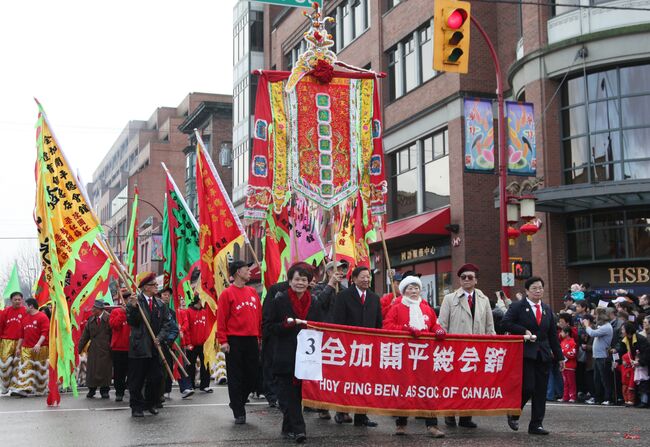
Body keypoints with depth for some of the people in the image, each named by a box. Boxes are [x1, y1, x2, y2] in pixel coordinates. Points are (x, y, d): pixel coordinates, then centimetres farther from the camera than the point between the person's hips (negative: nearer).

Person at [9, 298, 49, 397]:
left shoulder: (42, 317, -5)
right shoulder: (25, 318, 16)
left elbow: (45, 332, -14)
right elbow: (22, 334, 20)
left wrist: (38, 344, -25)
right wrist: (18, 347, 17)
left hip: (39, 348, -6)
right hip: (26, 348, 6)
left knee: (39, 369, 3)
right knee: (25, 368, -5)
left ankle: (40, 390, 14)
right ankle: (23, 389, -10)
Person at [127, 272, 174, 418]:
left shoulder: (160, 304, 9)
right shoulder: (135, 301, -6)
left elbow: (167, 323, 6)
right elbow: (131, 321, -14)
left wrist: (160, 337, -8)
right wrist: (133, 307, -29)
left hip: (154, 347, 5)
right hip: (139, 347, -5)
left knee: (155, 377, 8)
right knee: (136, 379, 2)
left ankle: (150, 403, 25)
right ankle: (136, 407, 12)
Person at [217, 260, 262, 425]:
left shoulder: (253, 292, 13)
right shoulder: (227, 293, -2)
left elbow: (259, 315, 15)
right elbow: (221, 318, -6)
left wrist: (260, 336, 10)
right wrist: (223, 341, -11)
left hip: (252, 340, 5)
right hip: (234, 341, -5)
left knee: (253, 375, 7)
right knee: (235, 377, 0)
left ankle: (237, 402, 29)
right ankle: (239, 412, 7)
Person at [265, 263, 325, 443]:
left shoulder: (314, 303, 10)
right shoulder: (279, 301, -1)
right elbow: (268, 326, -2)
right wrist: (285, 325, -17)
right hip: (285, 357, -3)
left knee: (298, 392, 8)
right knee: (289, 393, -8)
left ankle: (288, 427, 20)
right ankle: (298, 428, -10)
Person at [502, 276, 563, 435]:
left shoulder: (547, 309, 16)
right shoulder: (517, 307, 0)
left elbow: (553, 334, 18)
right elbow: (505, 323, -10)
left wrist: (559, 356, 15)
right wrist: (524, 331, -16)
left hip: (544, 355, 5)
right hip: (525, 354, -5)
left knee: (541, 391, 3)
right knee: (527, 388, -12)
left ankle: (536, 425, 10)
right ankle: (513, 414, 13)